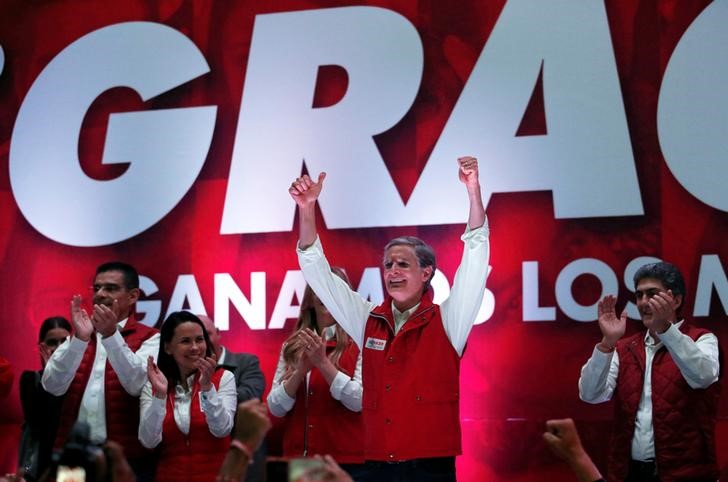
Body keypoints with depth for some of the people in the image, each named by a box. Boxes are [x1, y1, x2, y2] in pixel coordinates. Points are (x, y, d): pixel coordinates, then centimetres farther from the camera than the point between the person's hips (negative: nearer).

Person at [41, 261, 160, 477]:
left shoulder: (148, 338, 2)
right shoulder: (78, 334, 12)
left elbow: (137, 385, -15)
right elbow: (52, 386, -3)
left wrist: (111, 335, -21)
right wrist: (79, 338, -15)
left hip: (126, 457, -3)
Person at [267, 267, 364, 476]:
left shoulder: (359, 342, -4)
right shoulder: (292, 346, 8)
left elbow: (359, 401, -14)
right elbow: (275, 408, 2)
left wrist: (323, 363, -19)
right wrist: (300, 371, -12)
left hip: (346, 460, -3)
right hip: (298, 458, 4)